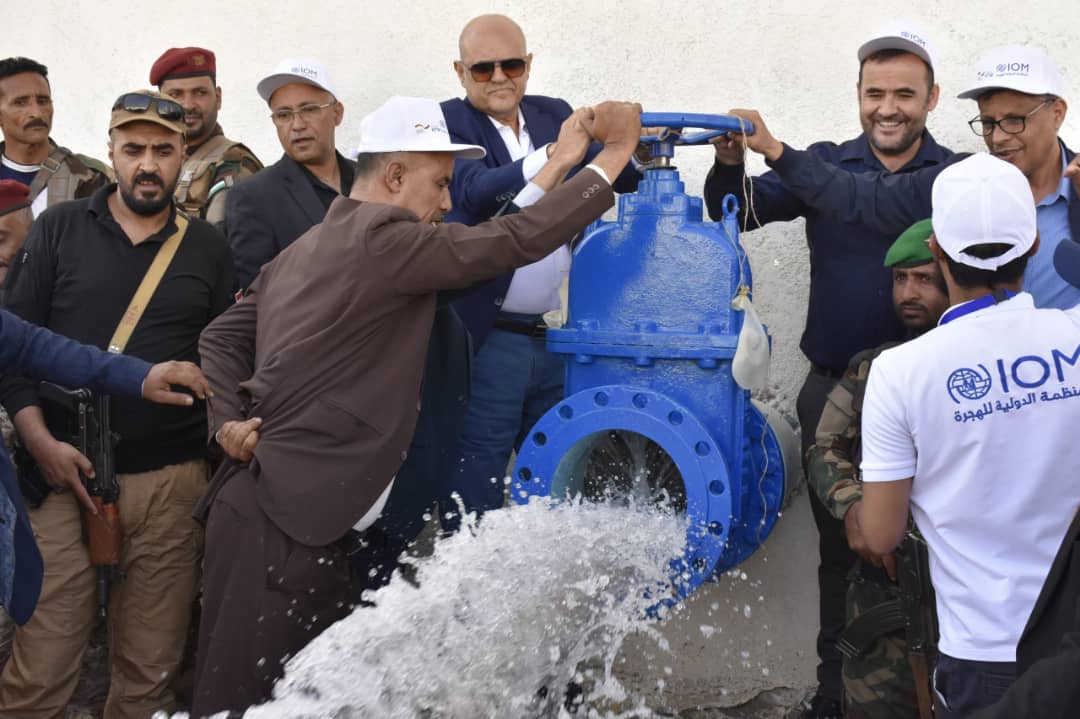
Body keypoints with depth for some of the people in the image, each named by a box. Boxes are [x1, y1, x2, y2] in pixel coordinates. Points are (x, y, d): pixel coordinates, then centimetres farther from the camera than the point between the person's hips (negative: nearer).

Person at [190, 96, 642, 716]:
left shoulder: (306, 250, 17)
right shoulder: (380, 237, -12)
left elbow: (221, 337, 20)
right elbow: (514, 241, -13)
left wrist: (231, 419, 5)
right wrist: (614, 155, -4)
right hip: (281, 527, -10)